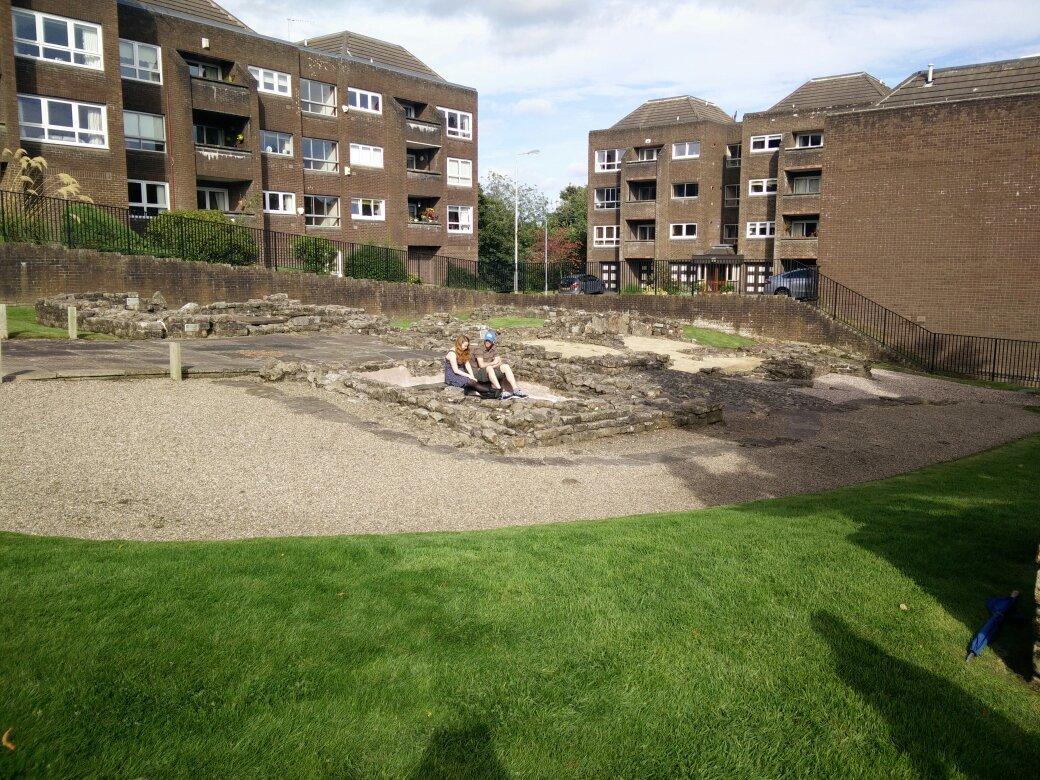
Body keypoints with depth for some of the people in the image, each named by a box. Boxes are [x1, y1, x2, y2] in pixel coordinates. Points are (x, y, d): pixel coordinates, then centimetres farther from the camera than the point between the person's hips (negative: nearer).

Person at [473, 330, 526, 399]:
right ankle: (501, 391, -47)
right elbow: (481, 365, -19)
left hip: (492, 370, 6)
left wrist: (490, 365, -19)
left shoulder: (494, 348, 5)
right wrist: (493, 363, -8)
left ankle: (515, 389, -29)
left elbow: (498, 362, -1)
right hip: (482, 372, -6)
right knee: (489, 368, -37)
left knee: (505, 366, -16)